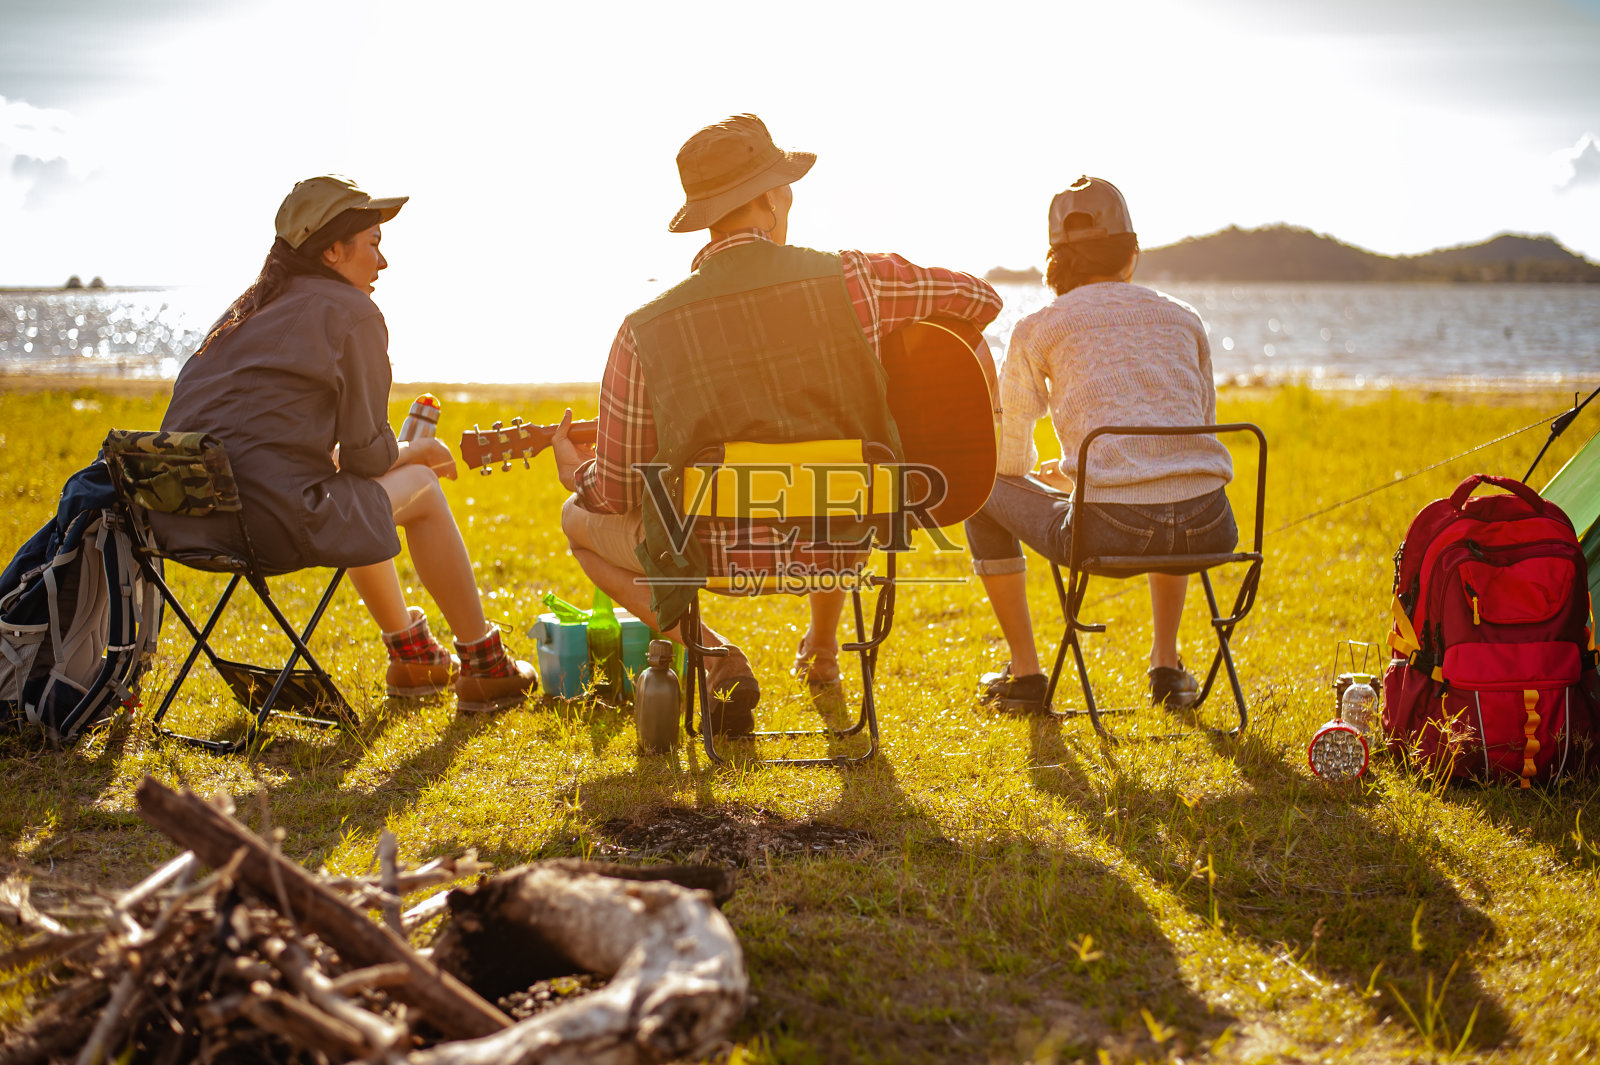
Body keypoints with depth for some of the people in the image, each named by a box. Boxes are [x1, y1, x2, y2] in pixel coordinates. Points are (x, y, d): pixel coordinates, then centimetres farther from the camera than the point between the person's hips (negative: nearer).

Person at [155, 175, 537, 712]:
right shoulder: (353, 312, -3)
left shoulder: (249, 309, 21)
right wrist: (414, 453, 18)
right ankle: (483, 668, 19)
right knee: (420, 488, 12)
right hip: (271, 518, -9)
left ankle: (411, 655, 42)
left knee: (360, 493, 33)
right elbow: (368, 452, -5)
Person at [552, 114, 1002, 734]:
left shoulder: (645, 332, -13)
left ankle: (716, 661, 8)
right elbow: (981, 299, 4)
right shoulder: (853, 281, -11)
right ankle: (822, 652, 48)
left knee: (580, 521, 24)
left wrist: (577, 474, 18)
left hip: (715, 555, -3)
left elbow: (618, 497, -7)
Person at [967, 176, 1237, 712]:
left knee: (983, 492, 23)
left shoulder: (1038, 329, 10)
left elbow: (1007, 459, 15)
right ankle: (1166, 665, 34)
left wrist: (1045, 477, 40)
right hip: (1209, 533, 4)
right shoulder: (1183, 317, 20)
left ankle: (1025, 673, 25)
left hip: (1111, 533, -4)